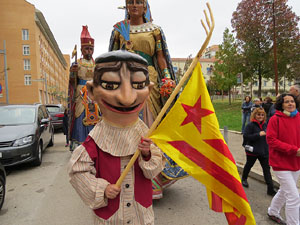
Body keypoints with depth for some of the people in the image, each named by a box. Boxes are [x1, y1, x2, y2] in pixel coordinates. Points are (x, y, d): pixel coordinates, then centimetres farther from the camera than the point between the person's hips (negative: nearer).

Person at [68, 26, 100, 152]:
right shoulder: (77, 64, 6)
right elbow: (73, 82, 3)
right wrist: (72, 72, -14)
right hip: (81, 94, -3)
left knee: (95, 117, 0)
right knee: (80, 117, -6)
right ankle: (78, 144, 1)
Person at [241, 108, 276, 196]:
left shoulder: (265, 125, 6)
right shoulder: (250, 125, -15)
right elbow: (246, 136, -22)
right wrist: (259, 134, -26)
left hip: (264, 151, 5)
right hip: (252, 151, -5)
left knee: (266, 169, 3)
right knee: (249, 165, 16)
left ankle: (270, 189, 7)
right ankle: (244, 179, 41)